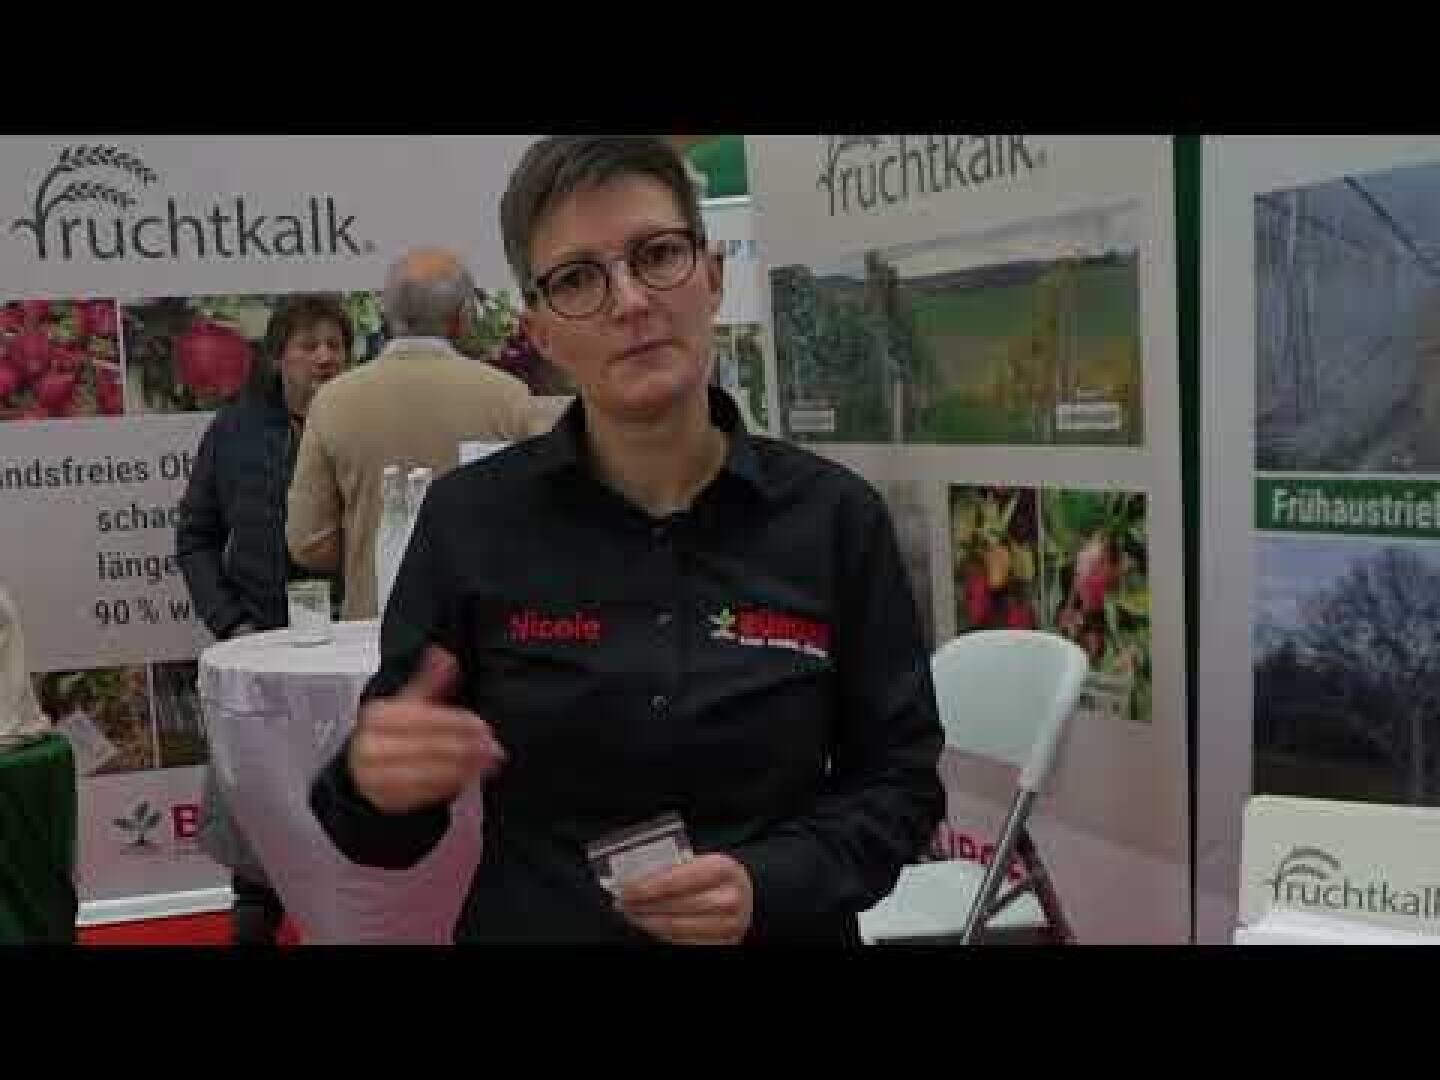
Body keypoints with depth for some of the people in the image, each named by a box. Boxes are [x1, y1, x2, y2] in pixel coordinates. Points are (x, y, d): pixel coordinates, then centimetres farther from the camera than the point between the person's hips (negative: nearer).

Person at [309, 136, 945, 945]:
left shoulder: (836, 516, -9)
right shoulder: (471, 517, -11)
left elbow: (901, 781, -3)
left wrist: (769, 886, -20)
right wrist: (373, 783, -28)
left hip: (779, 933, 0)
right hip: (531, 927, 0)